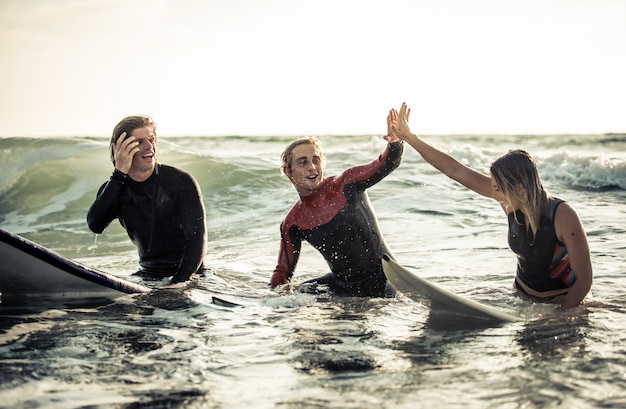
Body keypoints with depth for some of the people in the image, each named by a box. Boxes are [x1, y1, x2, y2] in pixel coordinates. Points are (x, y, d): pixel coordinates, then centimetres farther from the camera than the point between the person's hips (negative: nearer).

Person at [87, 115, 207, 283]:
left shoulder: (181, 181, -9)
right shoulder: (113, 189, 1)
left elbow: (197, 238, -15)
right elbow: (95, 225, -19)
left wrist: (177, 283, -28)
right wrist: (120, 173, -22)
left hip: (189, 275, -3)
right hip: (148, 275, 3)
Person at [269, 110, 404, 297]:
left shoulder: (346, 185, -10)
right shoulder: (292, 224, -2)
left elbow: (387, 163, -15)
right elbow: (283, 272, 6)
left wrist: (394, 141, -36)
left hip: (383, 277, -3)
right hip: (343, 284, 4)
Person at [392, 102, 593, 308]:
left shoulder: (563, 216, -28)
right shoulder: (513, 202, -12)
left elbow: (584, 279, -23)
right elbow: (456, 170, -9)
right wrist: (409, 138, -8)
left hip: (561, 302, -3)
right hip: (521, 295, 3)